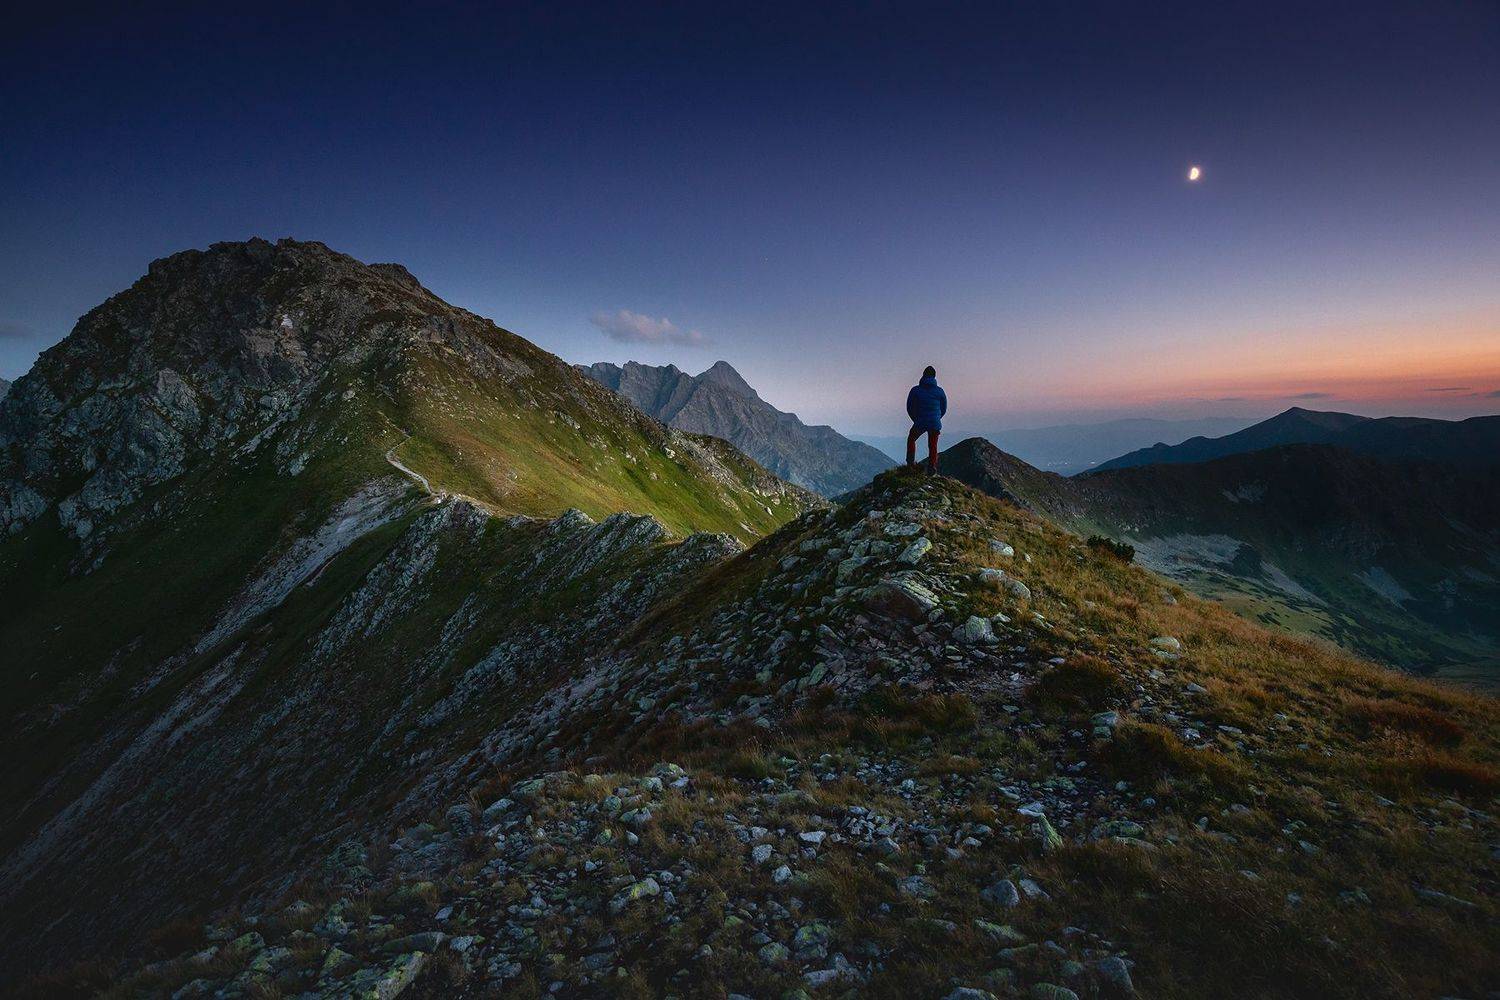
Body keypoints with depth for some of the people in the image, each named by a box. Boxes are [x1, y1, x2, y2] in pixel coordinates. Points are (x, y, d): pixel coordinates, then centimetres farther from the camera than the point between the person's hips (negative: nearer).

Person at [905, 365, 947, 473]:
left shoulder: (915, 390, -5)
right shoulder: (939, 391, -2)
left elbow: (909, 408, 1)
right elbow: (944, 408, 7)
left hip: (919, 423, -1)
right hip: (935, 424, 1)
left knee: (911, 440, 23)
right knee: (933, 446, 12)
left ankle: (911, 462, 18)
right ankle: (932, 467, 6)